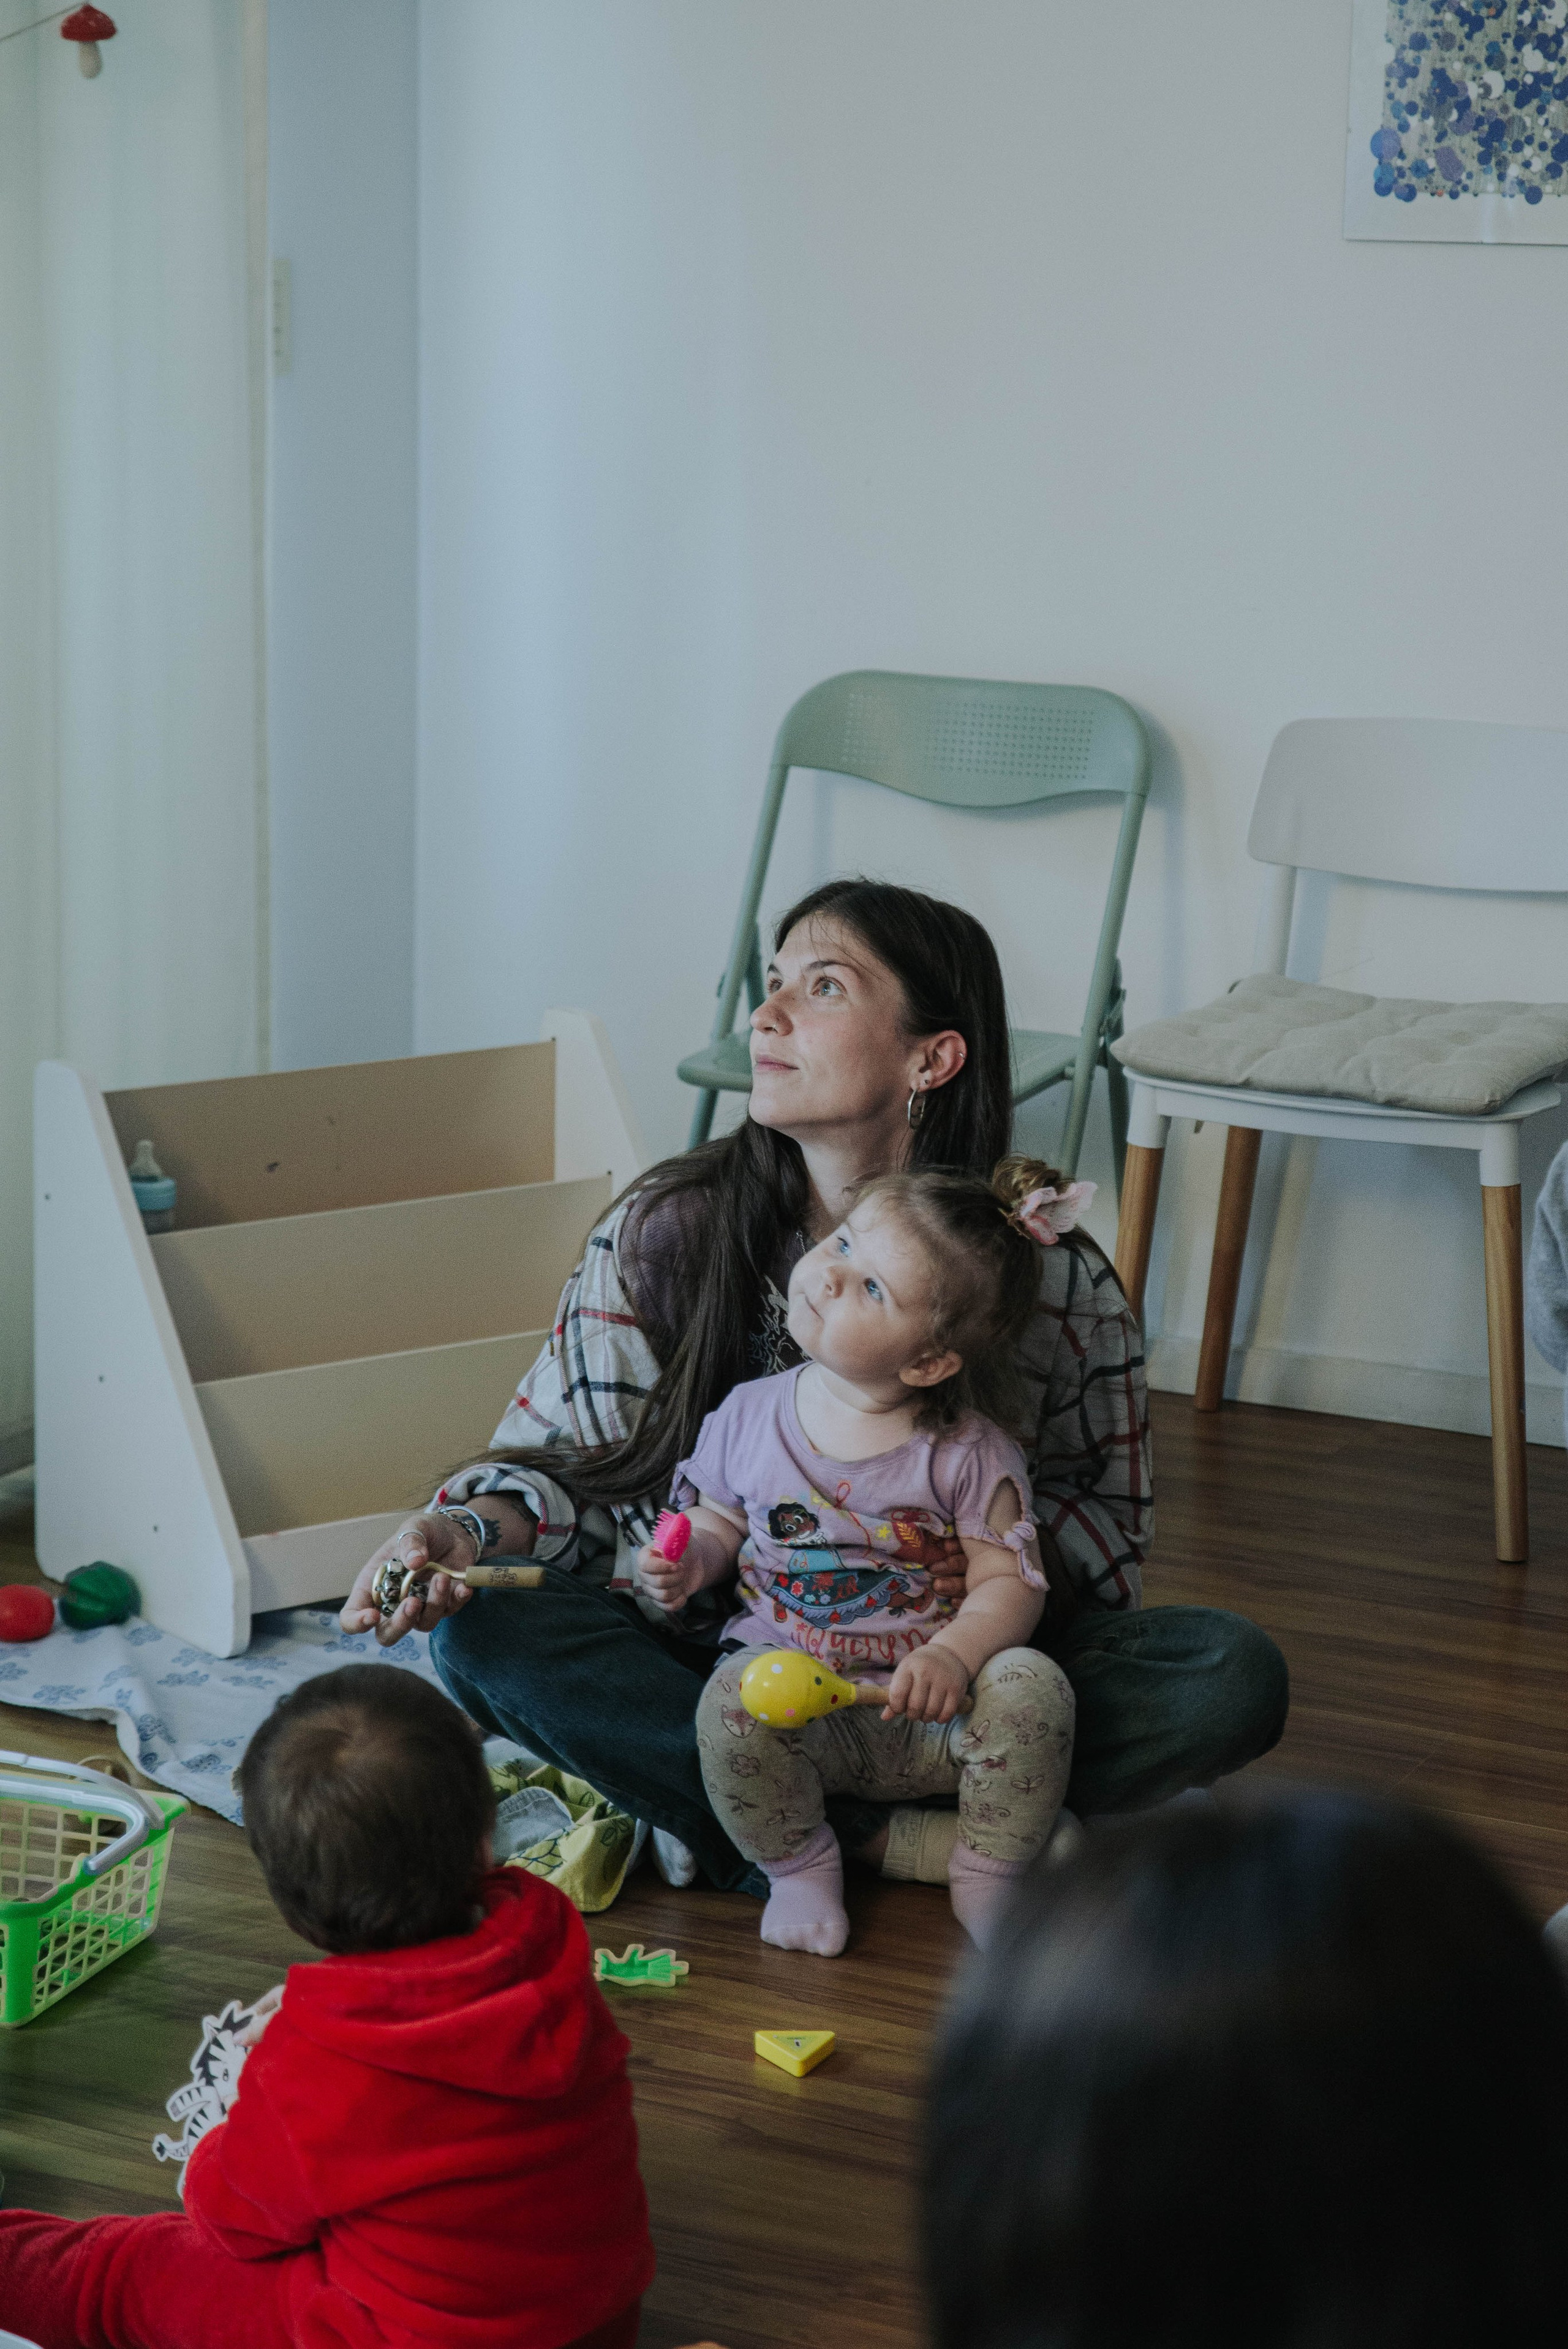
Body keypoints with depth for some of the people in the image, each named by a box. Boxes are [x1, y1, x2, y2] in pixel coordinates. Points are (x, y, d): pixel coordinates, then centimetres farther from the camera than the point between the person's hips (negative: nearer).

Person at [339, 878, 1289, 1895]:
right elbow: (572, 1461, -1)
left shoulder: (1057, 1276, -9)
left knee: (1234, 1675, -23)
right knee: (486, 1628, -27)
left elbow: (1105, 1519, 2)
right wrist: (465, 1531, -23)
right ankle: (892, 1838, -27)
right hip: (713, 1670, 0)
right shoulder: (666, 1230, -7)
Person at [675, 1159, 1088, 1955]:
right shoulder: (750, 1418, 2)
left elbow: (1009, 1582, -8)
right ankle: (799, 1868, -5)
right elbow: (720, 1522, 16)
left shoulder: (968, 1454, -7)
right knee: (733, 1702, -32)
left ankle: (985, 1879, -4)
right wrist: (694, 1558, -7)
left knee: (1030, 1686, -29)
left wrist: (953, 1655, -27)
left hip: (931, 1705, -1)